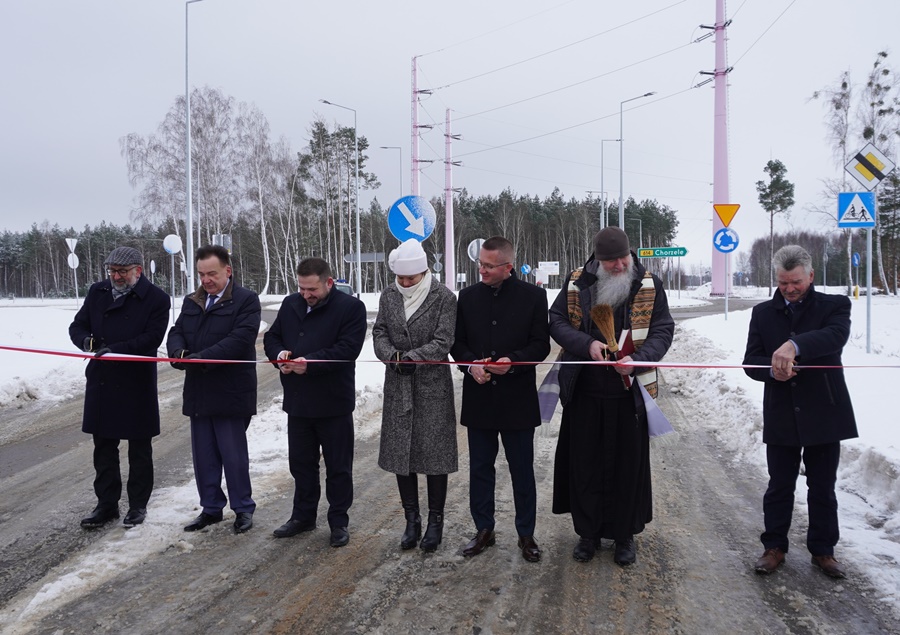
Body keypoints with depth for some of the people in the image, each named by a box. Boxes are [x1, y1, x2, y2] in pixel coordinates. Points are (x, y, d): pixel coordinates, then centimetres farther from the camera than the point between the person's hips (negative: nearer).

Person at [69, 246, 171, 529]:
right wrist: (87, 341, -14)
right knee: (103, 446, 12)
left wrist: (115, 349, -26)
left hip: (138, 385, -4)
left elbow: (152, 337, -16)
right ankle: (106, 504, 25)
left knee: (139, 448, 8)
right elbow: (77, 326, 9)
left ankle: (138, 504, 22)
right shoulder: (98, 292, 7)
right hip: (101, 382, 4)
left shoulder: (156, 298, -7)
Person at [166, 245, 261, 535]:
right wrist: (179, 353, -13)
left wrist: (202, 357, -26)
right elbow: (176, 333, 11)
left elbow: (240, 339, -18)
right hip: (198, 392, 6)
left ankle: (243, 508, 17)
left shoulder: (246, 300, -7)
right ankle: (211, 508, 26)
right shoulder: (191, 302, 15)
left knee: (233, 454, 1)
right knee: (203, 455, 13)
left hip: (231, 392, -6)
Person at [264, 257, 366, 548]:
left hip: (333, 403, -5)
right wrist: (279, 353, -8)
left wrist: (309, 362, -26)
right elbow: (271, 337, 15)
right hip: (298, 402, 6)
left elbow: (348, 349, -20)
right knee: (301, 462, 17)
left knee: (338, 467, 7)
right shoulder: (291, 305, 8)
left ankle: (339, 521, 21)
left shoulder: (351, 307, -10)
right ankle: (303, 516, 33)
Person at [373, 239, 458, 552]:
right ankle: (412, 520, 23)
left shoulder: (444, 298, -8)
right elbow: (379, 333, 4)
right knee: (400, 453, 8)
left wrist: (412, 357, -25)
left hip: (433, 386, -4)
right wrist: (392, 355, -16)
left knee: (434, 454, 3)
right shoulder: (389, 295, 6)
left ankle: (435, 521, 18)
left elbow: (442, 342, -13)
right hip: (398, 386, 4)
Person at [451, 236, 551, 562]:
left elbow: (541, 344, -3)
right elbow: (457, 342, 8)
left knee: (522, 470, 8)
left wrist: (514, 361, -19)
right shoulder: (468, 296, 4)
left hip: (517, 398, -3)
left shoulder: (533, 296, -4)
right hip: (478, 397, 3)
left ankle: (526, 534, 22)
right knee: (480, 468, 12)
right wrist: (471, 364, -11)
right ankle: (484, 530, 27)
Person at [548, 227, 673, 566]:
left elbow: (663, 331, -3)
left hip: (630, 392, -1)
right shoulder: (577, 283, 0)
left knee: (629, 464, 9)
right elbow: (556, 321, 1)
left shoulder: (649, 284, -3)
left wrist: (638, 359, -20)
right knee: (585, 463, 10)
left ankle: (625, 535, 27)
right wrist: (586, 344, -16)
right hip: (584, 392, 1)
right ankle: (588, 532, 28)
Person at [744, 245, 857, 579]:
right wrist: (771, 369, -21)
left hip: (825, 413, -1)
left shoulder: (834, 306, 0)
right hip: (781, 416, 1)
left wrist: (795, 346, -40)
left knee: (823, 487, 11)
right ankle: (774, 547, 24)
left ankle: (823, 550, 27)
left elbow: (836, 335, -23)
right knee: (779, 485, 10)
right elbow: (751, 362, 2)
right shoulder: (763, 313, 7)